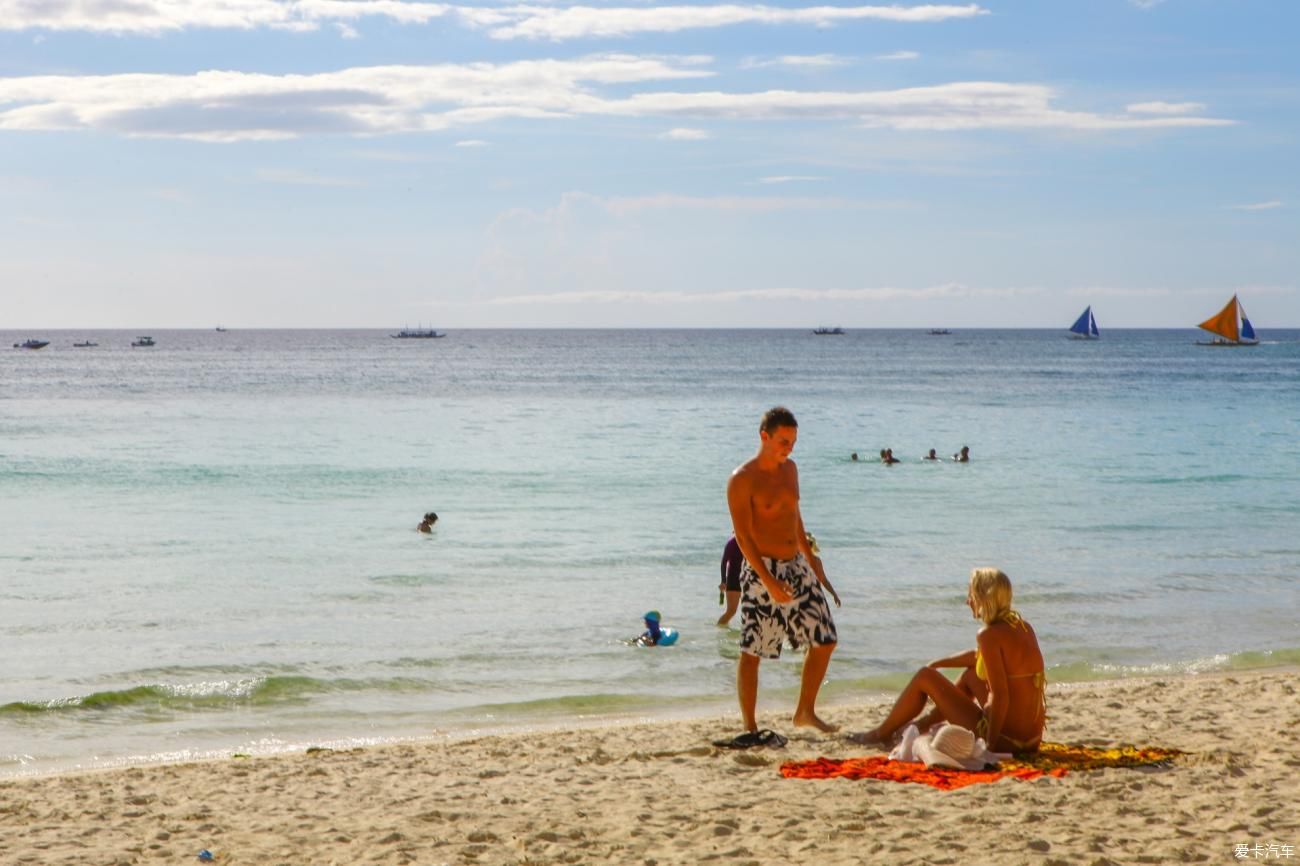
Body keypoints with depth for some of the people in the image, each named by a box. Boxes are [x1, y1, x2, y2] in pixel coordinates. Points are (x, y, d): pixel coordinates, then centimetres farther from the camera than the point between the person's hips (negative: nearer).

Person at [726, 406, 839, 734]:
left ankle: (805, 712, 22)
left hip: (796, 566, 8)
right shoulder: (742, 479, -12)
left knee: (825, 640, 8)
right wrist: (768, 580, -24)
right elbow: (743, 535, -17)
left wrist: (810, 560, 23)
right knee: (752, 651, -3)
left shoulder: (790, 468, 11)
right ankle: (749, 727, 4)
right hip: (762, 571, -8)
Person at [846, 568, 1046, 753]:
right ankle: (924, 724, 45)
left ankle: (882, 733, 25)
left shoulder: (989, 635, -17)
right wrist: (938, 664, 33)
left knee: (925, 677, 6)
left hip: (1005, 740, -8)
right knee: (970, 674, 32)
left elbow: (1000, 697, -22)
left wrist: (990, 744, -16)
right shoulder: (1022, 626, 9)